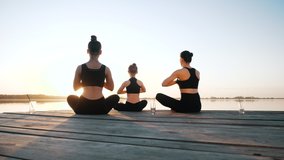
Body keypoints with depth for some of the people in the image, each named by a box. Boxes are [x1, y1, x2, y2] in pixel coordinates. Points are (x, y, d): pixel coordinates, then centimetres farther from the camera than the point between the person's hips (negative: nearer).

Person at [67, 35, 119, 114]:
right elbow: (111, 88, 10)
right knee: (116, 97, 30)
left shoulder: (80, 68, -2)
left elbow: (75, 88, 10)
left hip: (83, 108, 1)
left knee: (70, 98, 35)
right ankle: (101, 111, 23)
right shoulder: (106, 69, -2)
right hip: (100, 108, -1)